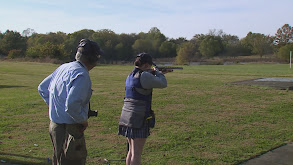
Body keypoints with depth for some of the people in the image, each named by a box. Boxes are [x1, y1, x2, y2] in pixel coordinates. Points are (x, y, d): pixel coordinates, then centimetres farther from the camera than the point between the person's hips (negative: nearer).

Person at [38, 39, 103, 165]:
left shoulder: (64, 68, 8)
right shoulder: (81, 75, -20)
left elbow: (42, 88, 18)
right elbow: (71, 104, -30)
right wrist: (83, 120, -14)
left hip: (54, 125, 9)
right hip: (69, 129, -9)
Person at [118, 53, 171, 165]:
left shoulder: (131, 75, 13)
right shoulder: (143, 76, -14)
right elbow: (162, 84, -6)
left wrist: (160, 74, 33)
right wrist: (157, 72, 12)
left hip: (126, 116, 9)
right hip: (139, 118, -9)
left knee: (131, 150, 19)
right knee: (137, 153, -3)